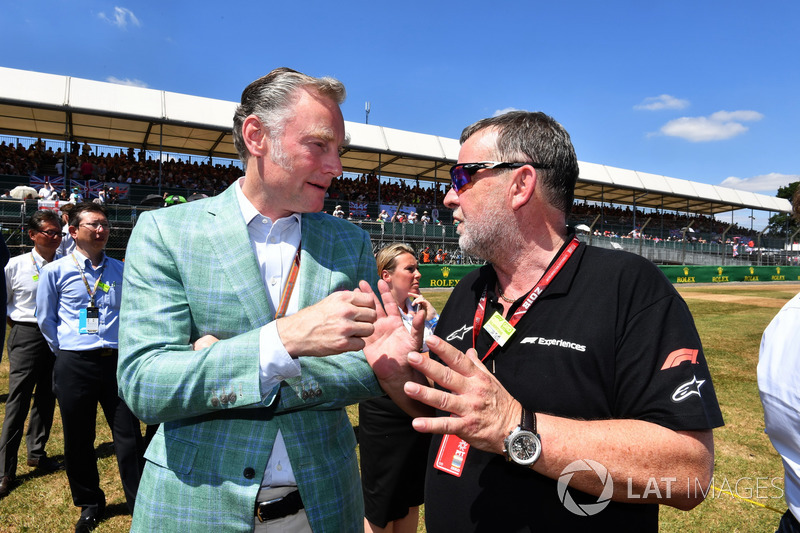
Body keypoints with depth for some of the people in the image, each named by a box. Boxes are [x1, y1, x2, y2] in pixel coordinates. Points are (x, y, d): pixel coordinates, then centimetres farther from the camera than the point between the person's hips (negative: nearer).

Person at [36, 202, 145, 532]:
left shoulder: (120, 270, 6)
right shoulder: (56, 271, 0)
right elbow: (45, 319, 9)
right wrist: (65, 351, 7)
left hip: (116, 360, 1)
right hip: (74, 365, 0)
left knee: (129, 436, 3)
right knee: (78, 440, 12)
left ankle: (140, 504, 17)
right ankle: (89, 503, 33)